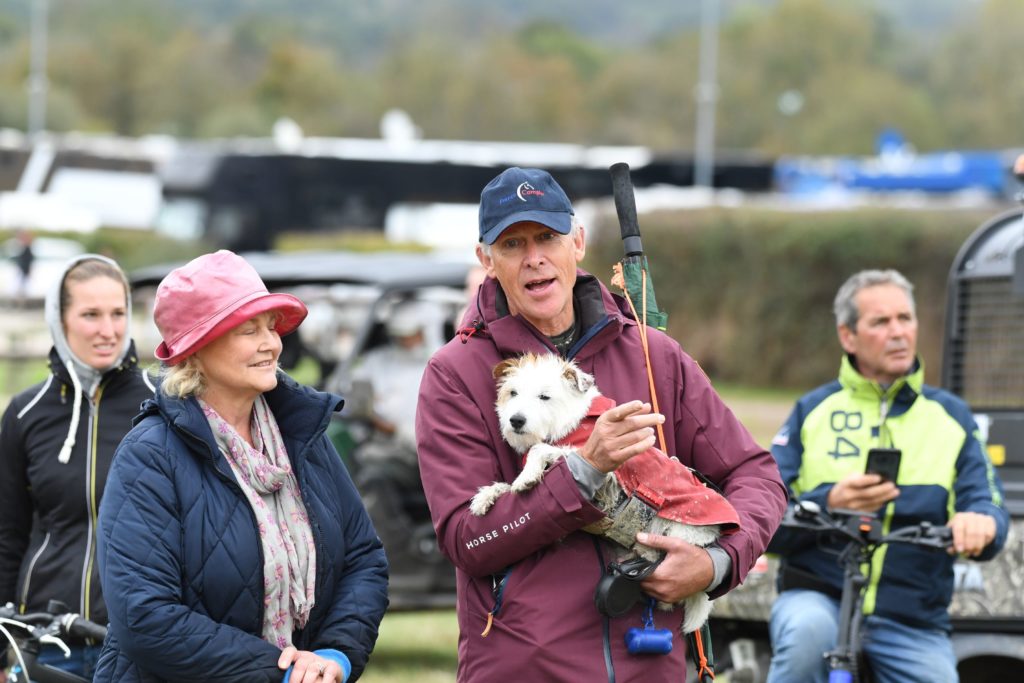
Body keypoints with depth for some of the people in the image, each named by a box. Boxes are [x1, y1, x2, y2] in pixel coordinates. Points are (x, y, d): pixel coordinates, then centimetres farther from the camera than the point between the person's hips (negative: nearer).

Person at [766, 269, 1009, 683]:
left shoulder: (949, 416, 12)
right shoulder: (813, 412, 8)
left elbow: (987, 504, 0)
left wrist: (980, 523, -26)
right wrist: (828, 504, -22)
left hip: (913, 626, 2)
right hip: (819, 597, -2)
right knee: (806, 633, -34)